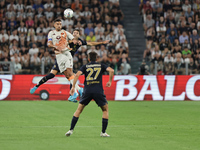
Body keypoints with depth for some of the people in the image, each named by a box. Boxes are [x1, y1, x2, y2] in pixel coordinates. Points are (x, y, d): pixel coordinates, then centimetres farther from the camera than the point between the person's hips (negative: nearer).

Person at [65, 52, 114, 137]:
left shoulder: (85, 67, 14)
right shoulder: (101, 66, 14)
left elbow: (77, 75, -2)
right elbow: (111, 70, -2)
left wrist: (73, 87, 2)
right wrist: (110, 81, 11)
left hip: (87, 91, 1)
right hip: (98, 91, -1)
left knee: (79, 110, 15)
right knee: (105, 109, 16)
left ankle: (71, 130, 6)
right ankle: (103, 132, 9)